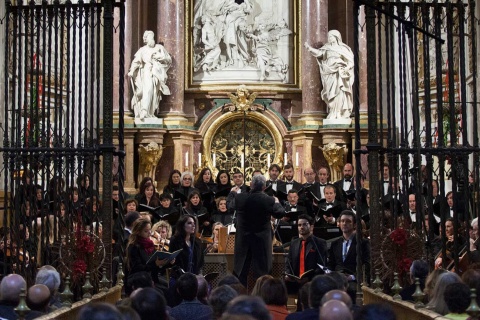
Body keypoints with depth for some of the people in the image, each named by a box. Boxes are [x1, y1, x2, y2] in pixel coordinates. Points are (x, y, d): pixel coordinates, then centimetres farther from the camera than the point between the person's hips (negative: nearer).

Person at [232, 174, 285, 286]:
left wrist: (232, 192, 26)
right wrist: (277, 202, 19)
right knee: (262, 269, 6)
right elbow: (280, 213, -1)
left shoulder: (240, 198, -10)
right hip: (262, 240, -2)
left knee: (240, 270, 12)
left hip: (243, 239, 2)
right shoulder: (269, 200, -15)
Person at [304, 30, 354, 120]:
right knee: (331, 95, -1)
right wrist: (309, 48, -20)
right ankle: (333, 114, 3)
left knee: (339, 93, -13)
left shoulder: (343, 48, 5)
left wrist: (347, 68, -16)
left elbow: (351, 60, 3)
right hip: (330, 74, 3)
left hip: (340, 75, -3)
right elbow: (318, 53, -4)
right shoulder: (327, 48, 13)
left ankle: (342, 114, -9)